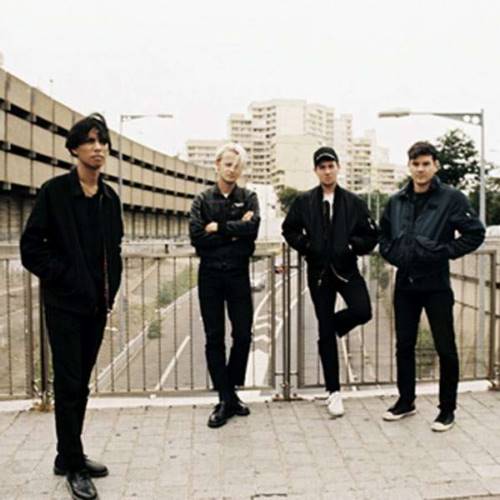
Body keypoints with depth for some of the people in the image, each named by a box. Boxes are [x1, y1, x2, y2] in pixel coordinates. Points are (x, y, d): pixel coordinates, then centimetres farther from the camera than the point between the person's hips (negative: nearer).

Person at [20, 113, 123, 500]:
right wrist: (64, 276, -13)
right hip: (65, 303, -5)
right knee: (69, 384, -1)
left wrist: (111, 287, 5)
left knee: (81, 383, 13)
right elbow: (31, 248, -10)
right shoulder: (55, 192, -8)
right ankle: (74, 465, 13)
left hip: (97, 304, 5)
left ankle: (69, 456, 27)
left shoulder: (110, 198, 8)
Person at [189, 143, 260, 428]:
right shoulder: (203, 200, 6)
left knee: (243, 335, 1)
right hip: (210, 276, 0)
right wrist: (234, 234, -10)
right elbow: (197, 237, -9)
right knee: (214, 337, 2)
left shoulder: (248, 198, 6)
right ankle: (225, 399, 13)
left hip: (238, 274, 0)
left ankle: (230, 392, 22)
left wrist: (218, 228, -11)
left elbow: (252, 228, -13)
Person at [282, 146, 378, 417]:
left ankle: (335, 324, 14)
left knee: (362, 311, -24)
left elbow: (371, 235, 5)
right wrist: (305, 245, -4)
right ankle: (333, 391, 16)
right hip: (319, 271, 0)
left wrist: (352, 245, -11)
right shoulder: (303, 201, 3)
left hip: (346, 268, 0)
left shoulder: (353, 201, 3)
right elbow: (289, 230, 12)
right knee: (325, 332, 3)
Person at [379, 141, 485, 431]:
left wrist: (445, 252, -13)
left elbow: (476, 233, -7)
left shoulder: (452, 198, -7)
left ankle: (448, 409, 20)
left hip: (436, 284, -4)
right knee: (404, 346, 13)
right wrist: (391, 253, 4)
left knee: (445, 349, 5)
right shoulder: (397, 201, 7)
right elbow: (384, 234, 20)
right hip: (405, 284, 5)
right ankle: (406, 401, 29)